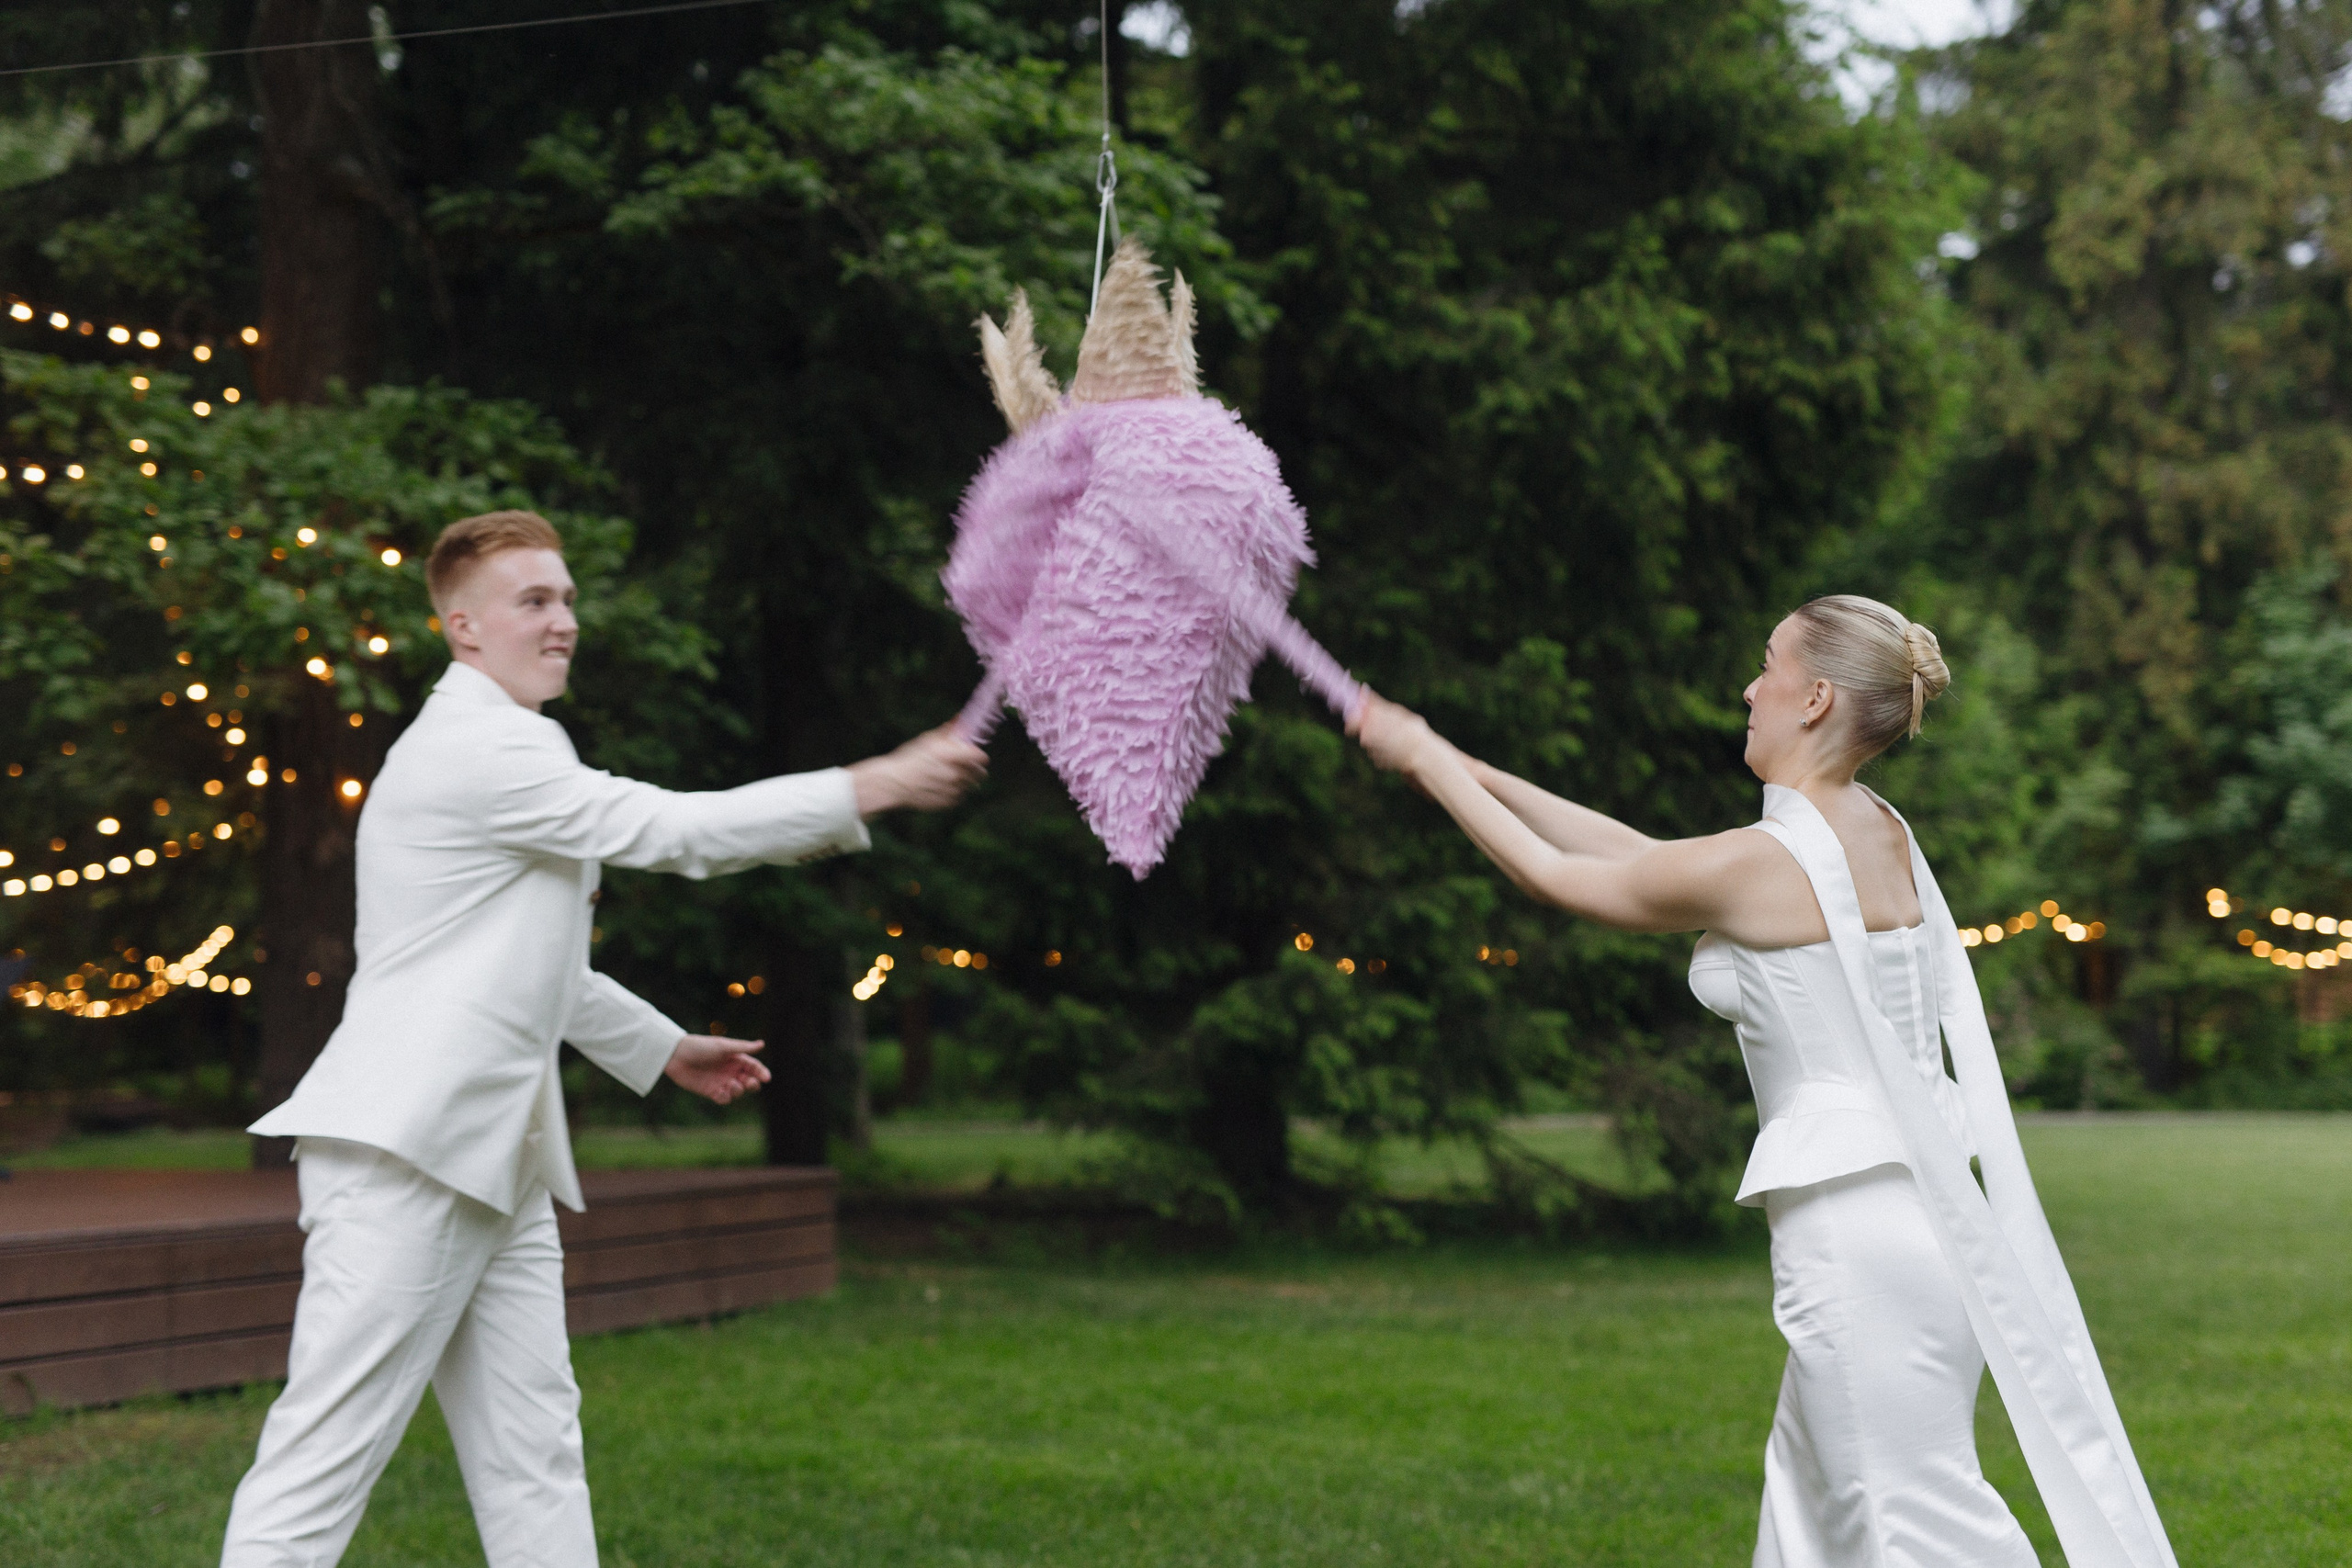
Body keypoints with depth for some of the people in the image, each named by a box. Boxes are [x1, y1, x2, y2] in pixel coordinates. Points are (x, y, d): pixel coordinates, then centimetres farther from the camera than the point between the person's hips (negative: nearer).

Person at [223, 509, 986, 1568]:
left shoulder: (509, 750, 22)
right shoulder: (475, 747, -12)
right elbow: (674, 832, -14)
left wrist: (662, 1049, 34)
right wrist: (874, 787, -9)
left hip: (497, 1161, 11)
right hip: (405, 1154, -11)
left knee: (534, 1457, 8)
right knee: (324, 1460, -11)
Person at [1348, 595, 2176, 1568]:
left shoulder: (1766, 864, -16)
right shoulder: (1876, 834, 10)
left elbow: (1555, 875, -3)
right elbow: (1643, 855, 18)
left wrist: (1424, 757, 10)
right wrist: (1467, 769, 21)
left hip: (1854, 1232, -9)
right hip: (1916, 1209, 9)